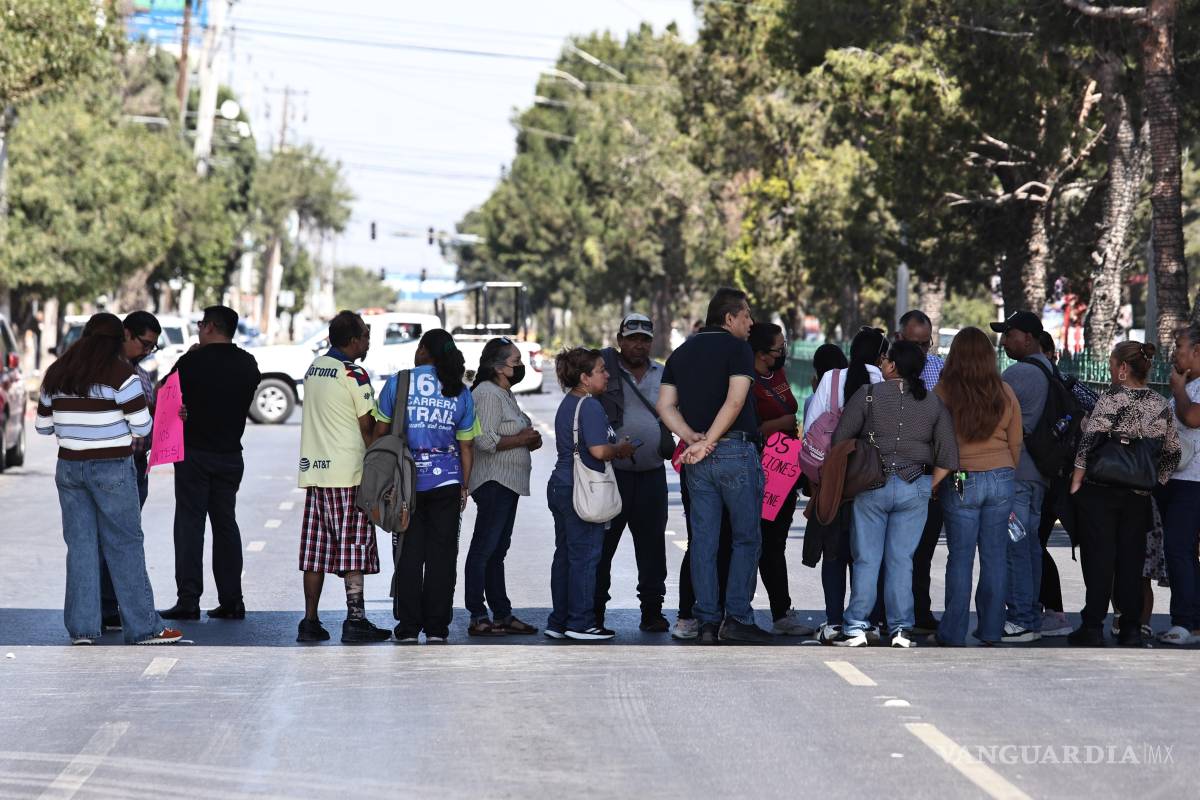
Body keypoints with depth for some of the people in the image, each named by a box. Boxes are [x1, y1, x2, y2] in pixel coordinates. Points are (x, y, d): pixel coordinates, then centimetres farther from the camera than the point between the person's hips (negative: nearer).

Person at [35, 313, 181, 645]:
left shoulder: (56, 374, 7)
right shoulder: (120, 374, -10)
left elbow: (43, 426, 13)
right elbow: (142, 426, -10)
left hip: (69, 468, 5)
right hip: (112, 469, -5)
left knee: (80, 545, 8)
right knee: (125, 546, 0)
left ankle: (82, 628, 7)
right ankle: (142, 627, 3)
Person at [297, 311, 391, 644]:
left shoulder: (314, 368, 14)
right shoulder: (354, 375, -9)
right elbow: (368, 427, -8)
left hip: (313, 469, 7)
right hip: (348, 472, -7)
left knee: (315, 549, 7)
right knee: (355, 547, -4)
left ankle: (310, 621, 7)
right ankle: (355, 620, -8)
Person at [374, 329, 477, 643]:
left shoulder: (398, 383, -2)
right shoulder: (460, 393, 4)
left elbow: (380, 432, 0)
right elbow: (466, 446, 6)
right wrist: (464, 487, 13)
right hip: (446, 481, 1)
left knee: (408, 555, 5)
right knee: (441, 555, 5)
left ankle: (408, 629, 5)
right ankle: (436, 629, 5)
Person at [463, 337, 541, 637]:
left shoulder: (504, 394, 18)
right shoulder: (488, 394, -14)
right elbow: (485, 440, -24)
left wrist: (529, 439, 10)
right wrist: (522, 439, -14)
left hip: (507, 483, 11)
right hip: (493, 482, -11)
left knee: (497, 551, 14)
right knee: (484, 549, -8)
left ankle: (502, 614, 19)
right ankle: (478, 618, -8)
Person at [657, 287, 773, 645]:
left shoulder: (681, 353, 15)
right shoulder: (737, 348, -6)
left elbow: (665, 406, 6)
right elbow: (734, 402, -18)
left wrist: (692, 438, -4)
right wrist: (707, 443, -15)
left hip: (697, 459, 6)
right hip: (736, 452, -6)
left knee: (703, 540, 6)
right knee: (746, 538, 2)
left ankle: (707, 622, 5)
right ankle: (737, 618, -3)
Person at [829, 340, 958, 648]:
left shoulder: (868, 395, -3)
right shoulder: (933, 403, 5)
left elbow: (840, 439, -3)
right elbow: (948, 456, 2)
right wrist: (929, 488, 10)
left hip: (872, 485, -2)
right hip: (915, 489, 2)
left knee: (866, 559, 3)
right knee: (901, 559, 6)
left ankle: (856, 627, 1)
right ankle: (901, 629, 3)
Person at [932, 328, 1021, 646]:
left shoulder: (944, 392, -9)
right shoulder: (1005, 393, 1)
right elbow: (1015, 444, 9)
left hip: (960, 481, -3)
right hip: (1000, 477, 3)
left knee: (960, 557, 2)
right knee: (995, 556, 8)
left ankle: (952, 633, 6)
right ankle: (991, 631, 13)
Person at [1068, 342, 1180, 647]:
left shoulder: (1113, 398, -11)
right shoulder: (1161, 405, 6)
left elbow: (1089, 441, -17)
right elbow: (1172, 453, 9)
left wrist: (1076, 481, -11)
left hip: (1100, 492, -5)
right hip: (1138, 496, 5)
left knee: (1098, 558, 0)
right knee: (1131, 561, 10)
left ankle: (1093, 627, 1)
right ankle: (1131, 628, 11)